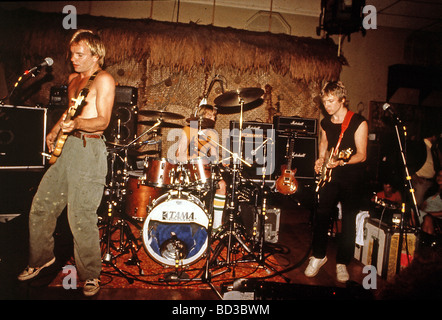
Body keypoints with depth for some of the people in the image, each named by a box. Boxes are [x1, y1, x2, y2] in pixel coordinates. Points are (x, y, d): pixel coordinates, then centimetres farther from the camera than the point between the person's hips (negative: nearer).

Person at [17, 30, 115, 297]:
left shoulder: (104, 79, -6)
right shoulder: (73, 79, 19)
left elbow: (103, 121, -15)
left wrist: (78, 123, -32)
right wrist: (56, 129, 16)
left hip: (89, 150, -8)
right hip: (65, 147, 8)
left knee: (81, 217, -7)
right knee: (41, 207, 12)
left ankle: (90, 275, 10)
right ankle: (42, 258, 34)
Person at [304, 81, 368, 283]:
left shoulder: (358, 122, -10)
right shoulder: (325, 123, 7)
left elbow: (362, 155, -12)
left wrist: (341, 162, -28)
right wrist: (321, 159, 6)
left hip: (351, 176, -4)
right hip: (329, 174, 4)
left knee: (349, 221, 1)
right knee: (321, 215, 0)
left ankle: (342, 263, 16)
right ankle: (318, 256, 18)